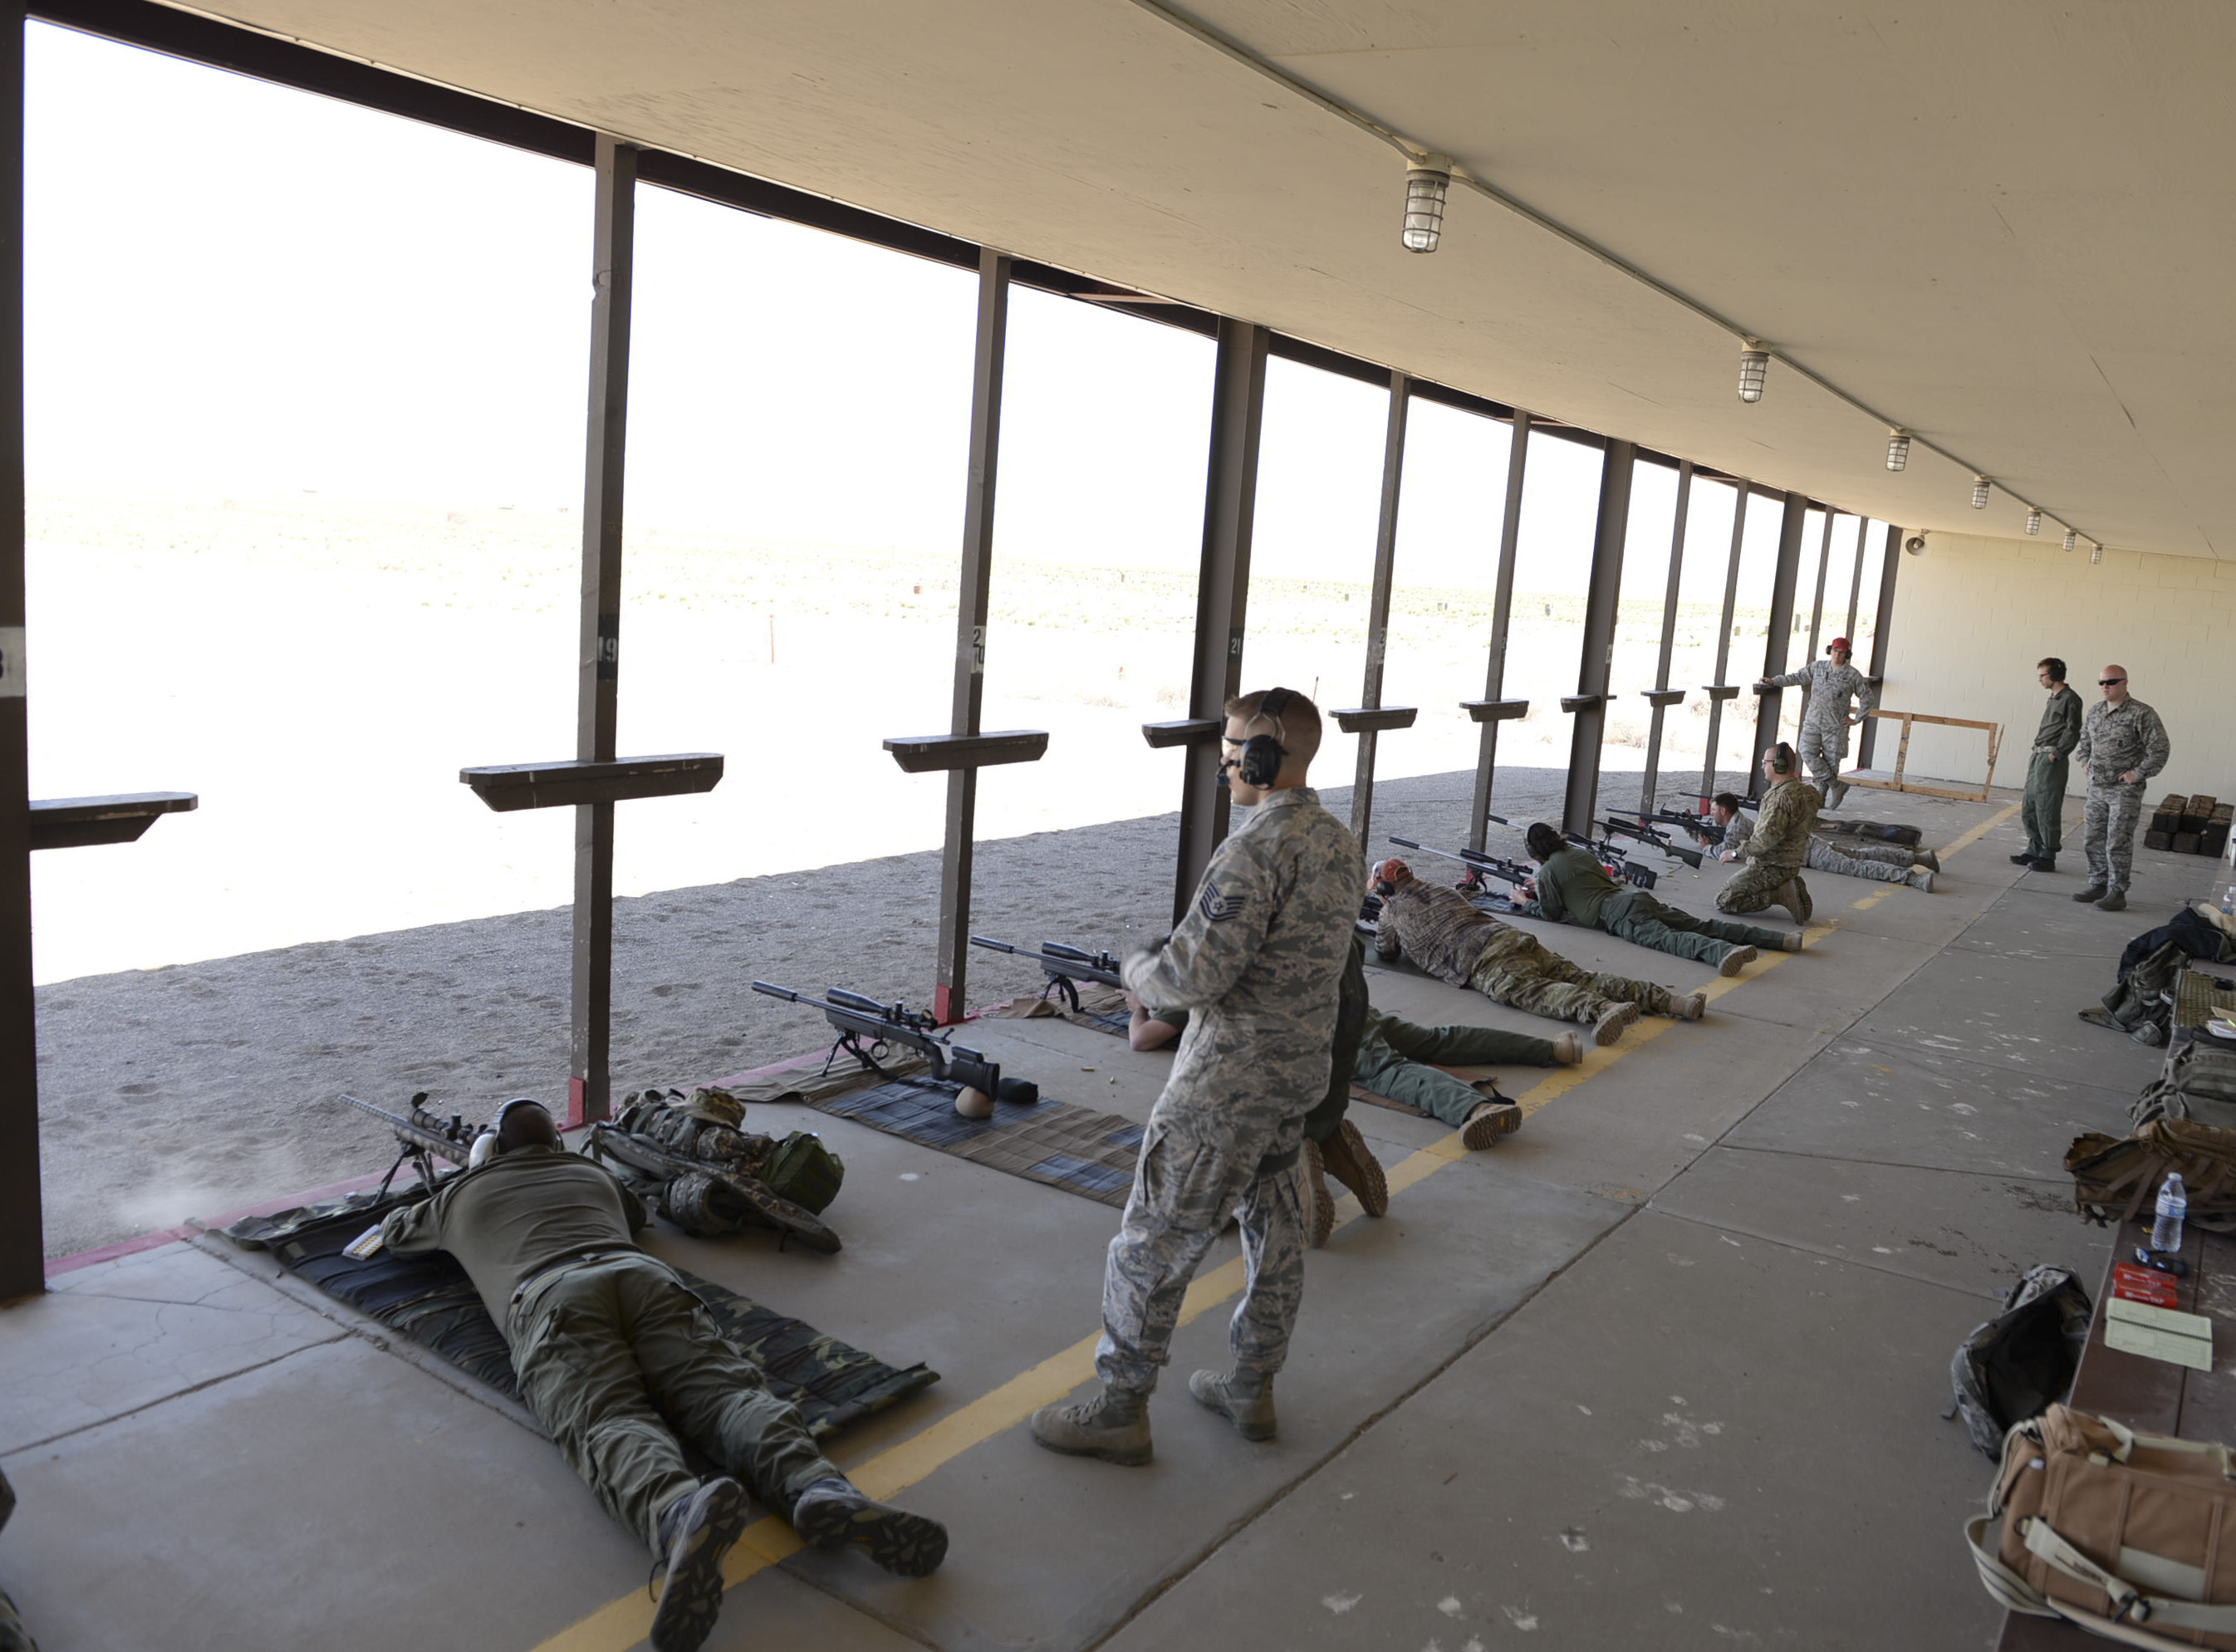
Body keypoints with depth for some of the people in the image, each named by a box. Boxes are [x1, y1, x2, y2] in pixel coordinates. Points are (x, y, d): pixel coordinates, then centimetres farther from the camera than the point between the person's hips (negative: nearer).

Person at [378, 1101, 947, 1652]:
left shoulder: (462, 1193, 35)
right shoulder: (592, 1173, 41)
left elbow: (394, 1234, 55)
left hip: (548, 1297, -2)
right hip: (642, 1274, 3)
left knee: (608, 1422, -26)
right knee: (727, 1389, -16)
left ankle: (680, 1512, -61)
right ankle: (821, 1491, -47)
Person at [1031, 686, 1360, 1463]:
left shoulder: (1257, 848, -23)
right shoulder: (1338, 839, 6)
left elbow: (1199, 974, -25)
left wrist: (1138, 967, -4)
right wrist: (1174, 953, 10)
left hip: (1227, 1081, -9)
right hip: (1302, 1070, 9)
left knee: (1156, 1238, 2)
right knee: (1276, 1228, 18)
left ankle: (1120, 1408, 13)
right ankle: (1251, 1388, 33)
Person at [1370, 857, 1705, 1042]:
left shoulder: (1392, 911, 17)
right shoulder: (1440, 889, 37)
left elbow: (1384, 951, 29)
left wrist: (1381, 932, 52)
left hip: (1481, 963, -7)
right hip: (1512, 936, 7)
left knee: (1533, 991, -30)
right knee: (1578, 977, -4)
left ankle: (1601, 1010, -60)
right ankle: (1671, 1000, -18)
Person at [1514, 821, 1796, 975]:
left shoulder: (1548, 870, 5)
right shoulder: (1581, 852, 30)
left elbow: (1552, 912, 8)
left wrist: (1525, 902, 24)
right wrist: (1542, 884, 52)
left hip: (1615, 913, -8)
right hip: (1637, 897, 8)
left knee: (1665, 938, -31)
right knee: (1699, 925, 1)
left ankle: (1724, 953, -61)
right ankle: (1780, 939, -10)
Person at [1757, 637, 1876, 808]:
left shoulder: (1853, 675, -1)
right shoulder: (1817, 667, 7)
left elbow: (1868, 698, 7)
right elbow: (1797, 677, 14)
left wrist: (1856, 719, 3)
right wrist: (1774, 681, 3)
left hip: (1836, 725, -2)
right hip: (1813, 722, 2)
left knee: (1831, 761, 0)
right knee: (1808, 754, -13)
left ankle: (1821, 795, 12)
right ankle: (1837, 785, -2)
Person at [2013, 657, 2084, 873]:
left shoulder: (2070, 699, -8)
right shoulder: (2053, 699, 18)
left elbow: (2073, 731, -14)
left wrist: (2057, 754, -16)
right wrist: (2037, 754, 13)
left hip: (2051, 760, -9)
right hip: (2037, 758, 9)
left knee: (2047, 809, -6)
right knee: (2029, 808, 12)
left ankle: (2048, 856, 0)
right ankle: (2034, 850, 21)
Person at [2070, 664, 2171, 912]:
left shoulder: (2141, 714, -10)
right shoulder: (2095, 711, 10)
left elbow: (2159, 750, -12)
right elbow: (2084, 740, 26)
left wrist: (2138, 774, -14)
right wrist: (2085, 762, 12)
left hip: (2125, 790, -6)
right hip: (2096, 789, 6)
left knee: (2118, 843, -5)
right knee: (2092, 840, 10)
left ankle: (2117, 892, 2)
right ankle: (2098, 884, 23)